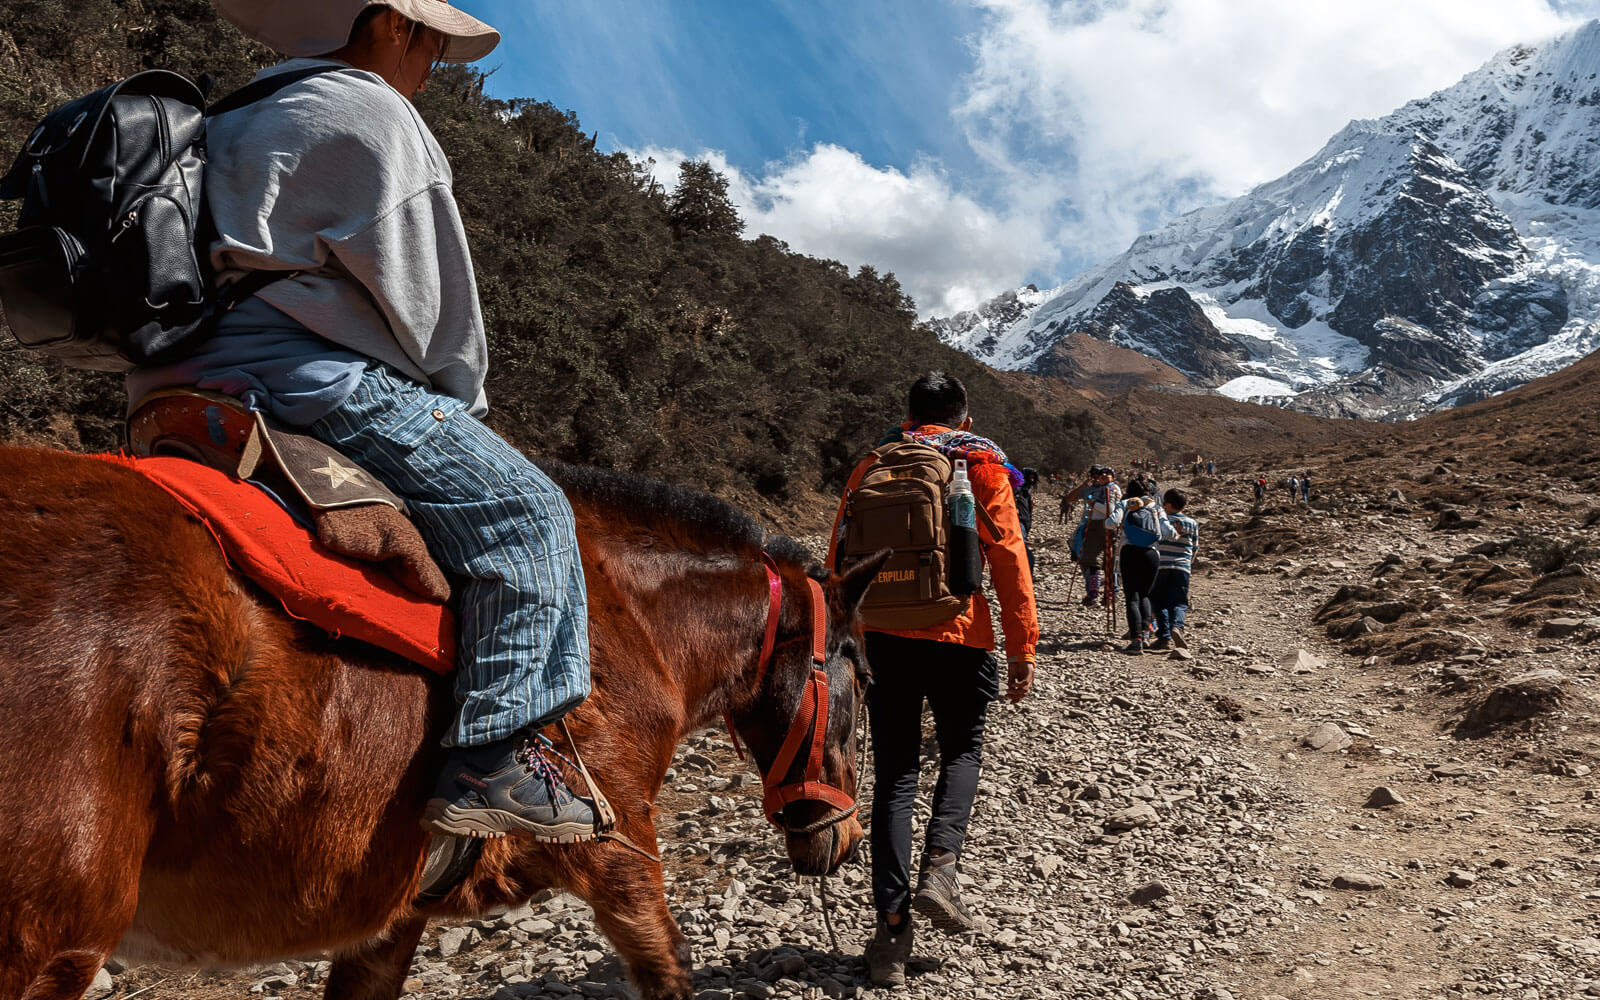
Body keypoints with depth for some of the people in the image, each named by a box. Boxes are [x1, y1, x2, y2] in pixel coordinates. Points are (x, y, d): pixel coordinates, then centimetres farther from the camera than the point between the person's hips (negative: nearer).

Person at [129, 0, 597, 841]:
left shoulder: (236, 120, 28)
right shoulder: (370, 111, -2)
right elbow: (428, 298, -5)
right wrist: (461, 405, 10)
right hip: (306, 376, -10)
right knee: (524, 512, -11)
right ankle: (491, 760, -19)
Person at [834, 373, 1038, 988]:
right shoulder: (984, 469, 5)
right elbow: (1009, 560, -2)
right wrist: (1022, 648, 2)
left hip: (882, 636, 2)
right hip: (959, 636, -1)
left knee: (894, 773, 7)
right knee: (961, 752, 20)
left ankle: (891, 927, 4)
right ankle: (940, 865, -2)